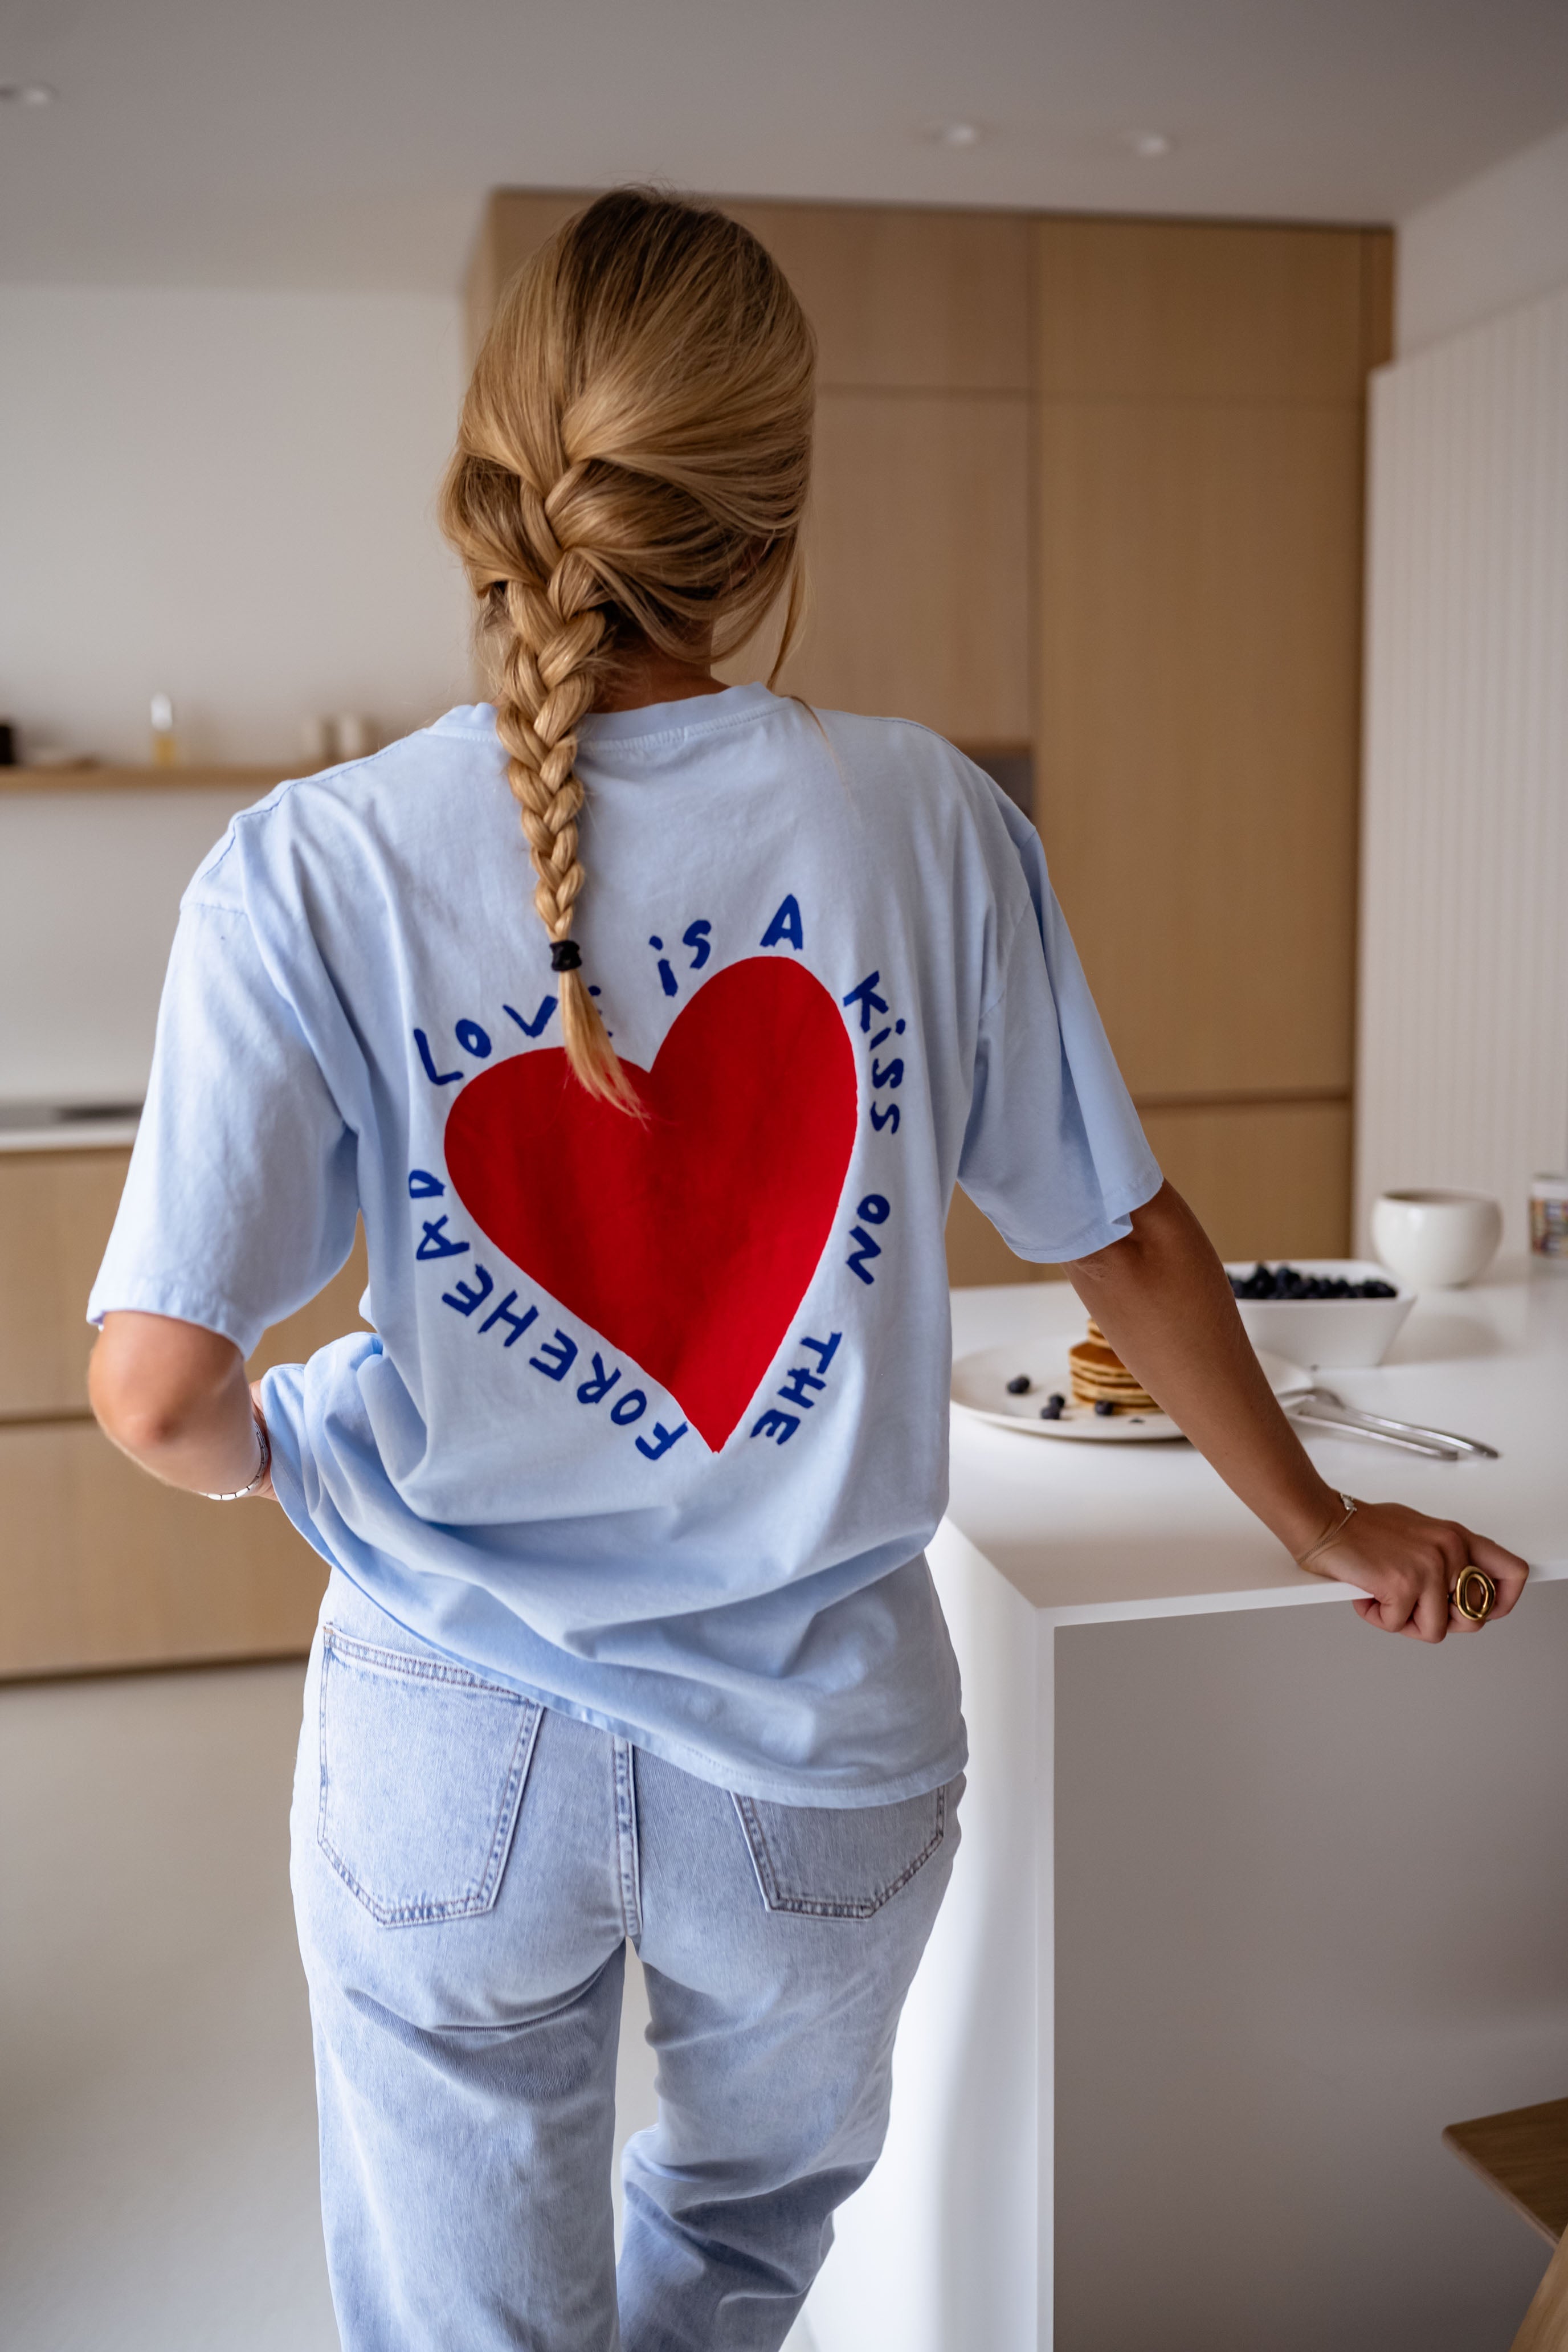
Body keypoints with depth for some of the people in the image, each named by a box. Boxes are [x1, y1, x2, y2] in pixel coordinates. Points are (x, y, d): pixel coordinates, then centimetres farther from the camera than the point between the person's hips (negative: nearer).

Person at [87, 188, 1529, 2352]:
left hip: (457, 1751, 0)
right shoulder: (921, 819, -11)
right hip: (823, 1735, 1)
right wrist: (1319, 1527, 13)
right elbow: (1127, 1242, -4)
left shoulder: (313, 868, -15)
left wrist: (268, 1454, 7)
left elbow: (158, 1388, -18)